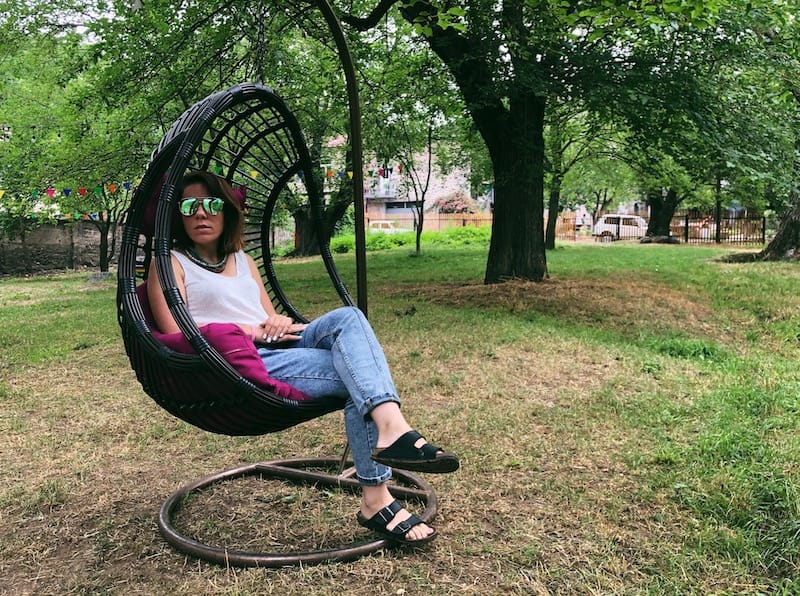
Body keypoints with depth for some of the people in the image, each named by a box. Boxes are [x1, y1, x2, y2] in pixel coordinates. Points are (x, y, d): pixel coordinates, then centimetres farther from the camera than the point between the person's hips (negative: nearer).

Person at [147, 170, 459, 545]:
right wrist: (253, 331, -10)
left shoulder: (242, 260, 28)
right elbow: (177, 334, -5)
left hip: (277, 350, 6)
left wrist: (280, 324, -2)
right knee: (358, 375, -25)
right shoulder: (170, 264, 10)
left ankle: (390, 427, -40)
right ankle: (376, 500, -33)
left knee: (348, 318, -25)